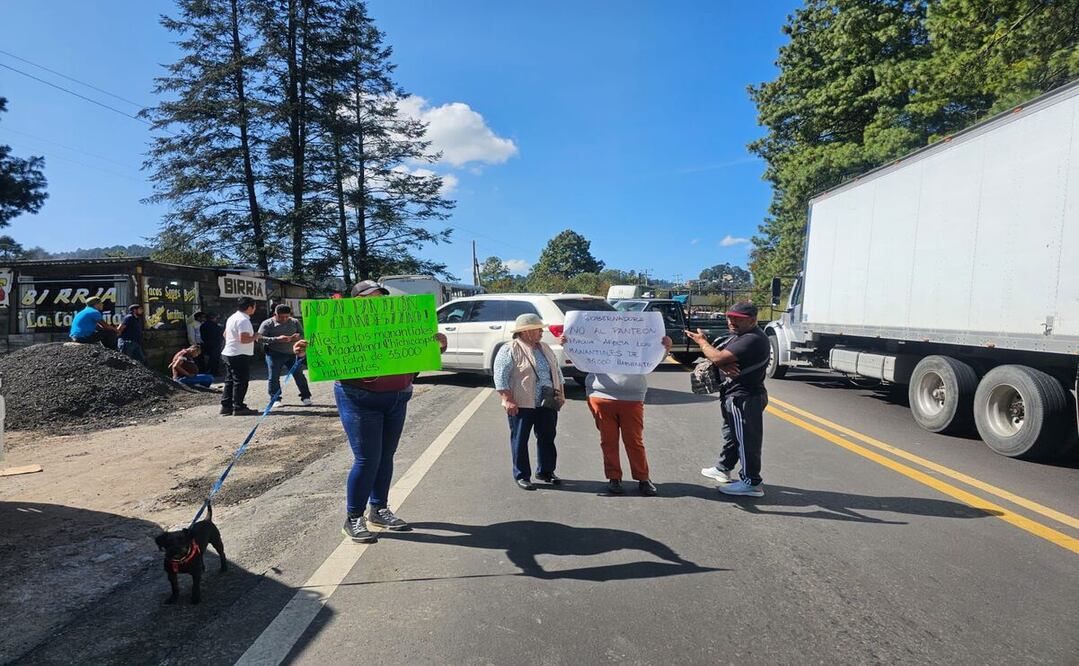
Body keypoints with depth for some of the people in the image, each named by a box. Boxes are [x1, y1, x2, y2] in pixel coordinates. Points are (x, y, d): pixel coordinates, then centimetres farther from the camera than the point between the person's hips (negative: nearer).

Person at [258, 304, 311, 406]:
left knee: (299, 375, 5)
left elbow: (303, 334, 11)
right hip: (275, 354, -2)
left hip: (292, 353, 3)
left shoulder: (295, 322, 8)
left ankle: (305, 397, 15)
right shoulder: (267, 324, -4)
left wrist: (298, 336, -14)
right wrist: (277, 339, -24)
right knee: (274, 378, 2)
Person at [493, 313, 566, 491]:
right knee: (520, 440, 3)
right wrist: (508, 400, -18)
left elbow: (557, 371, 21)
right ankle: (522, 476, 14)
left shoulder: (545, 348, 14)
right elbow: (500, 377, -13)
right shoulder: (510, 350, -9)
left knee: (547, 438, 12)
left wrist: (561, 394, 15)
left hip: (547, 404, 6)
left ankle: (546, 471, 27)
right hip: (522, 405, -6)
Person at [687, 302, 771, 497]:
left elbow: (718, 357, -27)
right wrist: (724, 365, -17)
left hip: (744, 398, -11)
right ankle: (723, 468, 38)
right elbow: (717, 354, 7)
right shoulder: (738, 336, 13)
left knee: (746, 439, -4)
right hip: (736, 396, 11)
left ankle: (751, 483, 5)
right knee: (731, 434, 23)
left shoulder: (752, 339, -23)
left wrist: (701, 341, -10)